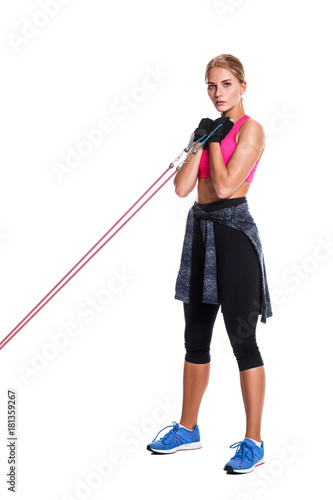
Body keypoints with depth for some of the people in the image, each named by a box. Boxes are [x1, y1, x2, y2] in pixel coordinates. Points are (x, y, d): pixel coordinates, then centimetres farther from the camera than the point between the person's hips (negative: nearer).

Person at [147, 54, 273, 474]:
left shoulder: (250, 129, -7)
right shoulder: (209, 127, 14)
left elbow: (224, 186, -18)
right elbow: (182, 187, 4)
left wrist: (214, 141, -7)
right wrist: (200, 142, -4)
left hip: (234, 233, -8)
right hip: (200, 230, 8)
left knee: (242, 339, -3)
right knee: (195, 338, 14)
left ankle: (253, 443, 8)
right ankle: (187, 429, 27)